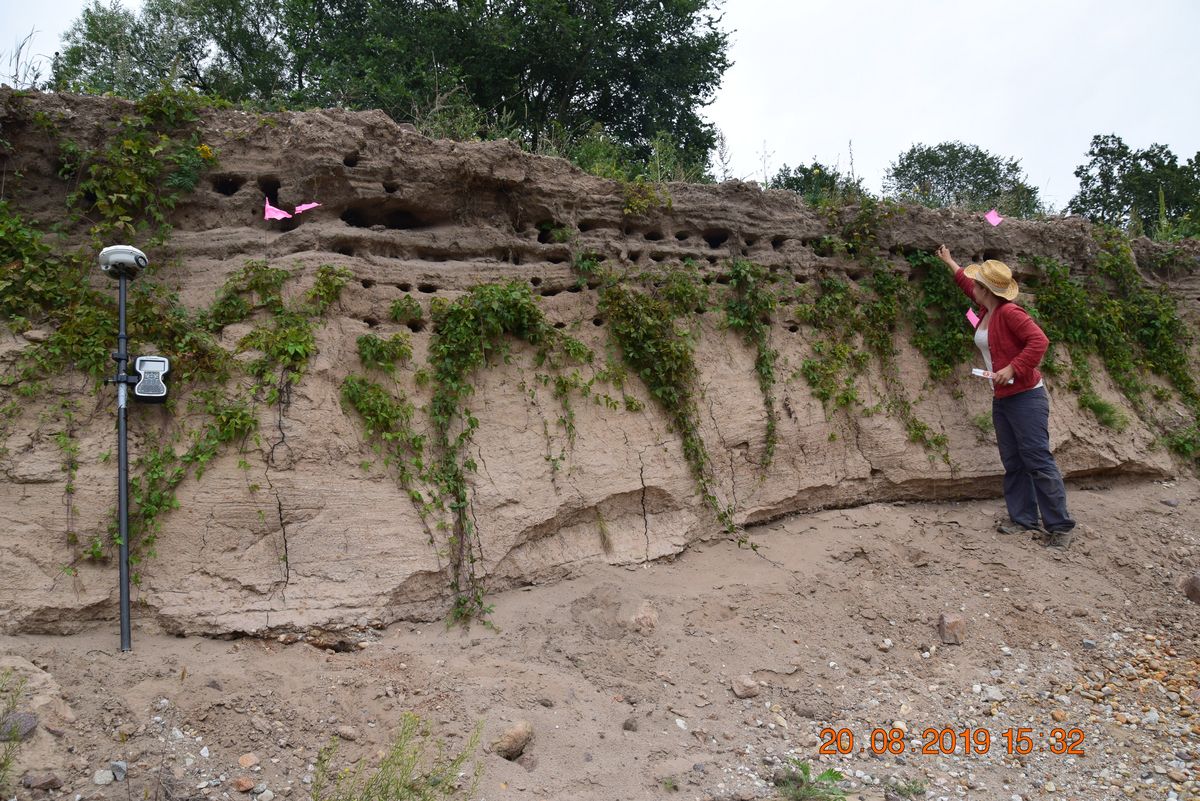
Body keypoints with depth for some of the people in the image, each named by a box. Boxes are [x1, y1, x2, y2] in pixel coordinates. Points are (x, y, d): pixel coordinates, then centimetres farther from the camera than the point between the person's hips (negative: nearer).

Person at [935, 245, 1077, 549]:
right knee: (1013, 463, 10)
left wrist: (1012, 368, -28)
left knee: (1038, 461, -8)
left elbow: (1039, 341, -25)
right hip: (1001, 399, 9)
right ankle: (1024, 519, 17)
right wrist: (949, 262, 39)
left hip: (1025, 398, -9)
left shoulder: (1009, 313, -16)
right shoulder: (987, 311, 9)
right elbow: (967, 285, 28)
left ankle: (1060, 527, -2)